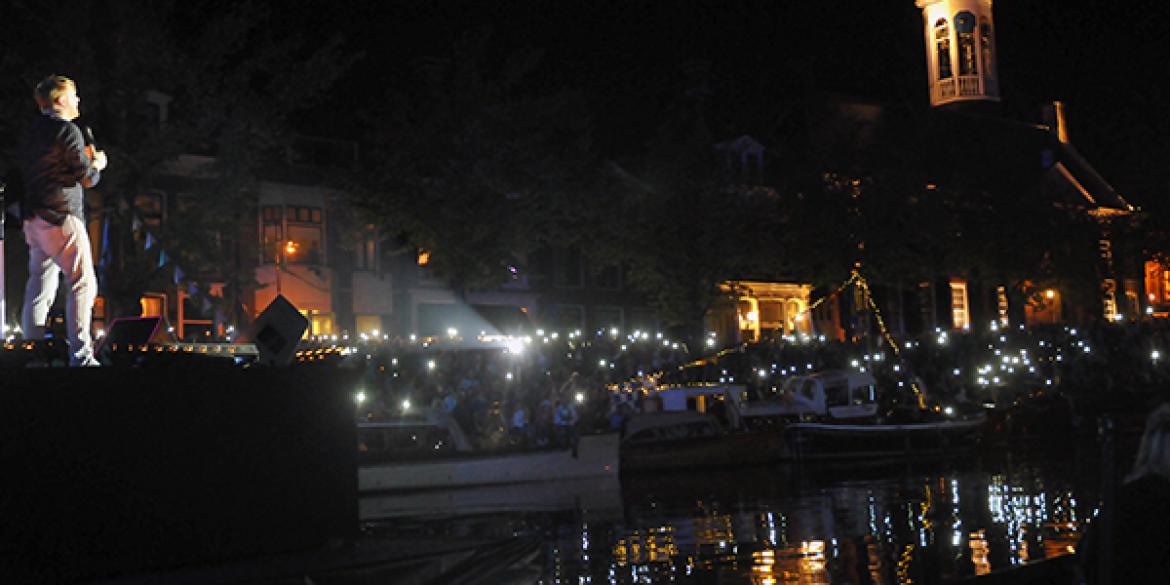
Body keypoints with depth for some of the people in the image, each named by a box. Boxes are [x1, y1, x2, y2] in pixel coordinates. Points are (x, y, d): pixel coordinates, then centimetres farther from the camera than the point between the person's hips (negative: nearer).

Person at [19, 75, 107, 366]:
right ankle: (80, 356, -11)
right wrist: (97, 164, 12)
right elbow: (88, 178, -11)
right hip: (61, 217, -8)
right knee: (83, 283, -6)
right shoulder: (67, 130, -10)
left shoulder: (32, 131, 14)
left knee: (39, 287, 11)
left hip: (33, 219, 8)